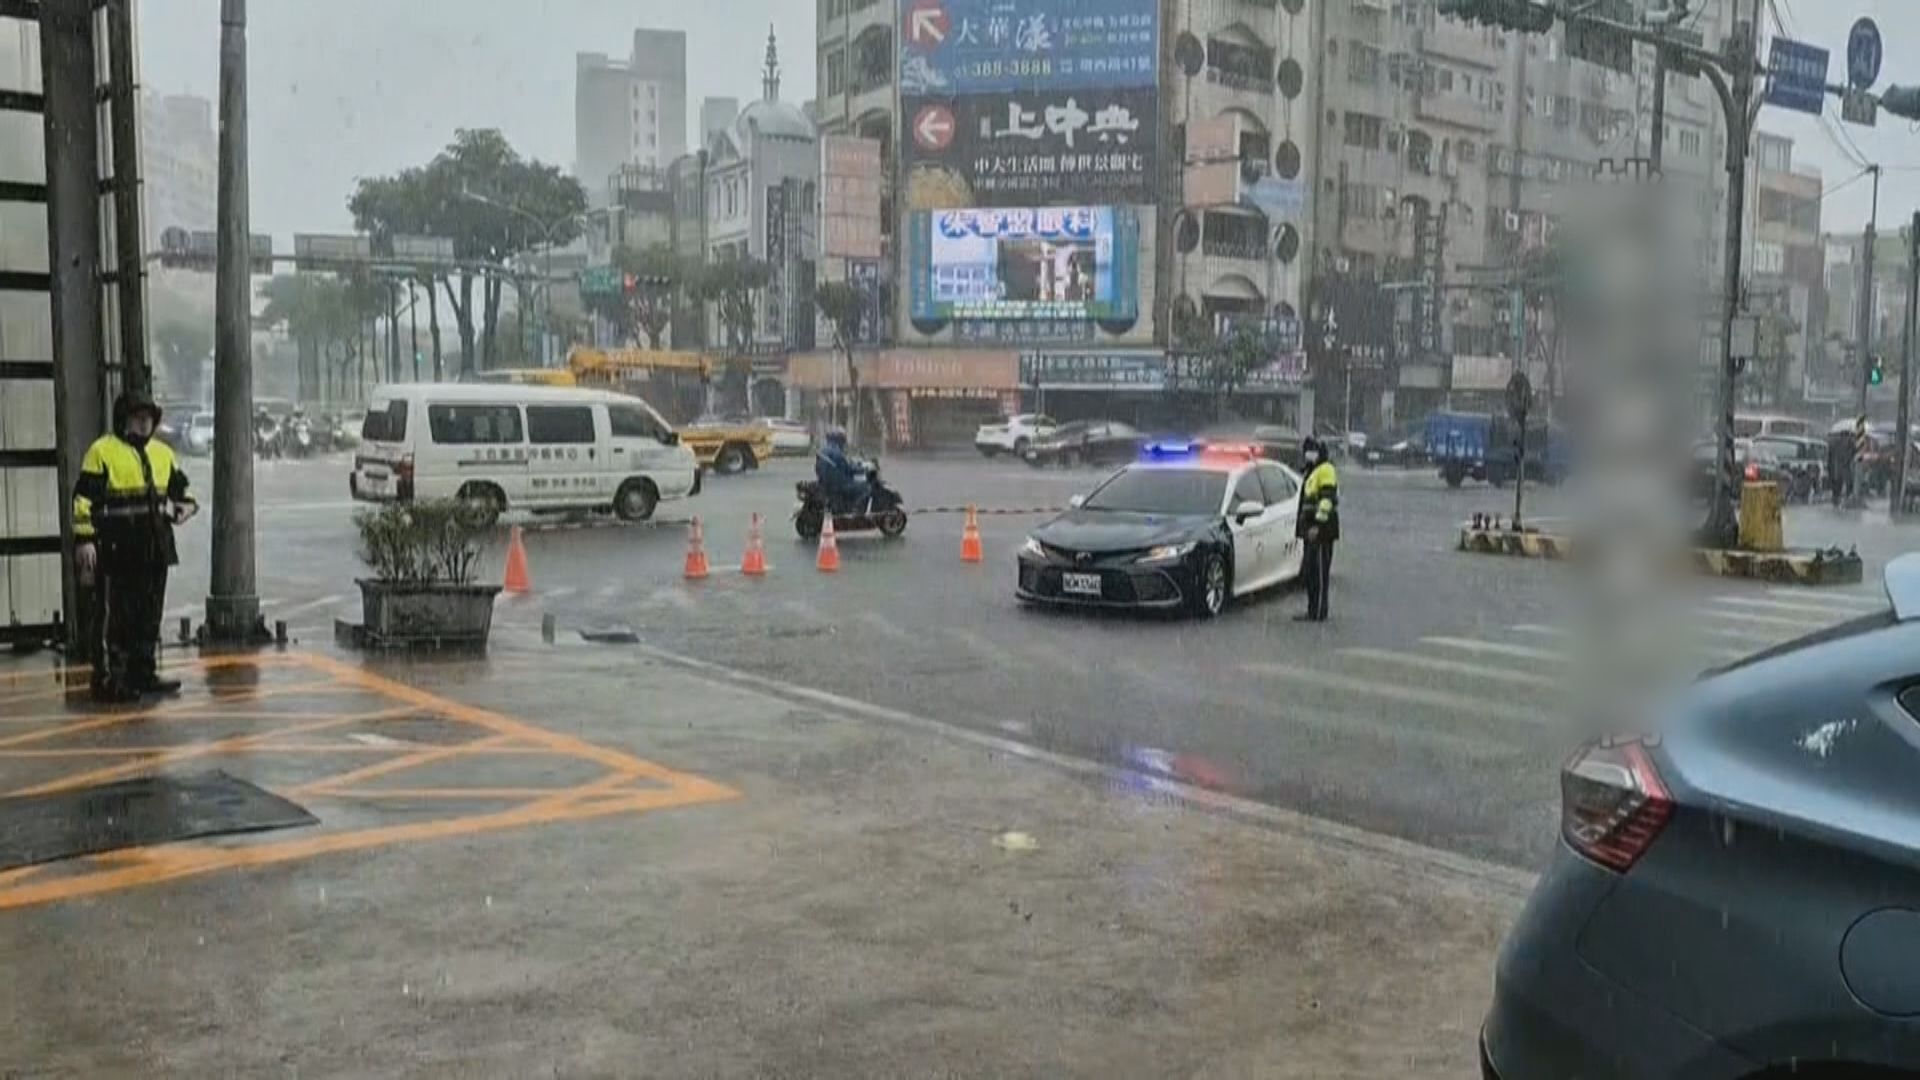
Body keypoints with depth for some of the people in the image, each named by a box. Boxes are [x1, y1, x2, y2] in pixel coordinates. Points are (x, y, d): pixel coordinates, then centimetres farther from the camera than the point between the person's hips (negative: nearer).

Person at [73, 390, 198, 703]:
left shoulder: (163, 453, 15)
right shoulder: (102, 452, -5)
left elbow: (181, 489, 25)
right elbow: (84, 499, -8)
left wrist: (185, 506, 2)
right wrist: (84, 539, -15)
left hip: (155, 548, 7)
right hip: (115, 549, -7)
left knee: (149, 614, 13)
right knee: (111, 617, -5)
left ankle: (143, 673, 23)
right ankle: (107, 679, 0)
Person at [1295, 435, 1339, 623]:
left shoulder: (1326, 470, -11)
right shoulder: (1311, 472, 21)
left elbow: (1326, 500, -20)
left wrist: (1318, 524, -25)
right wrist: (1303, 526, 23)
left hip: (1321, 530, -10)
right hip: (1311, 530, 10)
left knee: (1319, 571, -9)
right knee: (1309, 571, 12)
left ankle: (1318, 613, -8)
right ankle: (1313, 611, 18)